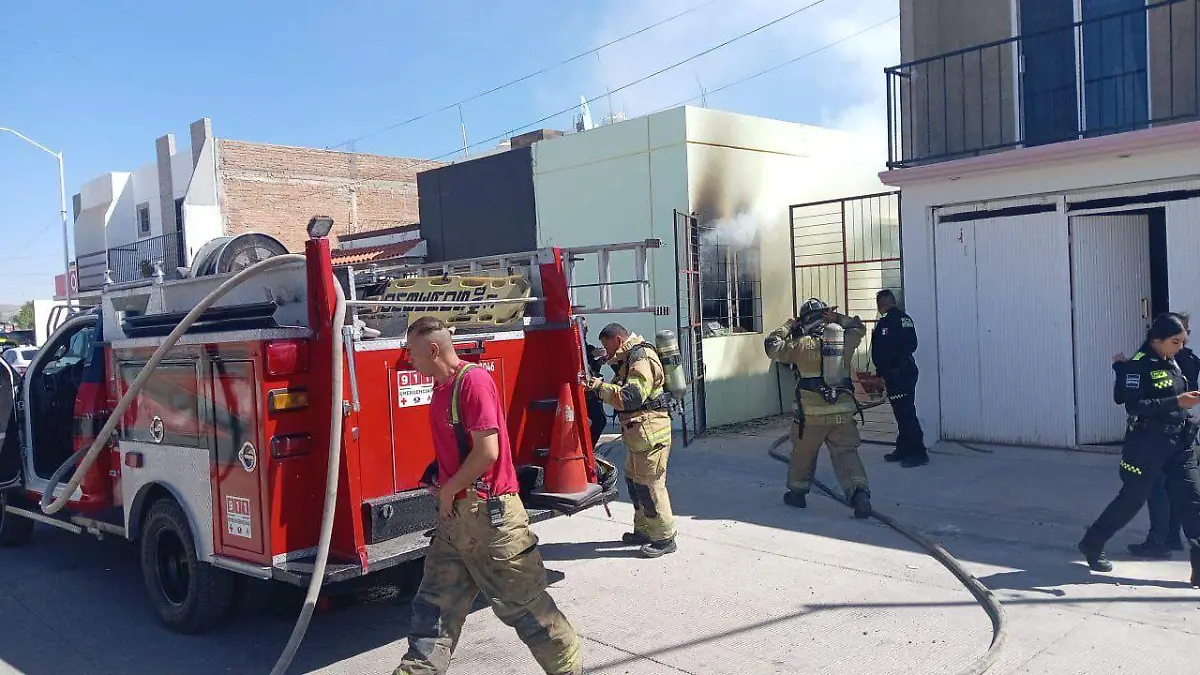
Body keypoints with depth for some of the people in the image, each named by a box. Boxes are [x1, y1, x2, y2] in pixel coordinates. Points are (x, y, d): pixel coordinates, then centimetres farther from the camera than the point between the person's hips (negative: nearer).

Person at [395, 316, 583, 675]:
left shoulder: (474, 380, -17)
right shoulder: (442, 386, 12)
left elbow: (487, 451, -22)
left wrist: (449, 489, -12)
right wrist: (444, 485, 8)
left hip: (489, 514, -9)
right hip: (455, 513, 9)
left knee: (522, 602, 3)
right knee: (435, 604, 9)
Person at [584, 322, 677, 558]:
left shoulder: (641, 360, -17)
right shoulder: (629, 359, 17)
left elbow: (631, 397, -25)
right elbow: (622, 390, 18)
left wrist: (601, 387, -16)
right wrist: (601, 386, 2)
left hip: (650, 431, -11)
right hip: (638, 432, 11)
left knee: (649, 485, -5)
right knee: (634, 480, 19)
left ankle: (664, 538, 5)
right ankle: (644, 530, 31)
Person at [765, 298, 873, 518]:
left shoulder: (801, 345, -11)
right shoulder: (844, 340, 0)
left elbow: (771, 346, 0)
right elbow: (860, 328, 22)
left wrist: (788, 326, 11)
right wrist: (837, 318, 13)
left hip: (811, 413, -2)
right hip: (843, 413, 2)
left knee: (803, 453, 17)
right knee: (846, 453, 5)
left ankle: (797, 492, 30)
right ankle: (859, 491, -13)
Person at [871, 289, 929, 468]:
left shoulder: (885, 323, -16)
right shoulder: (906, 319, 10)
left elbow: (881, 351, -17)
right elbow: (913, 344, 16)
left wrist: (880, 370, -6)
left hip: (895, 373, -9)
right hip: (909, 369, 9)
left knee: (905, 413, -7)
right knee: (905, 412, 14)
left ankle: (918, 453, -6)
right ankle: (903, 450, 22)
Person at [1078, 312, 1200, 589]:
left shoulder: (1172, 363, 11)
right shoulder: (1139, 365, -13)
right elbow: (1134, 406, -22)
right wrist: (1176, 402, -26)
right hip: (1148, 444, -7)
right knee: (1131, 500, 4)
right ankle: (1091, 544, 21)